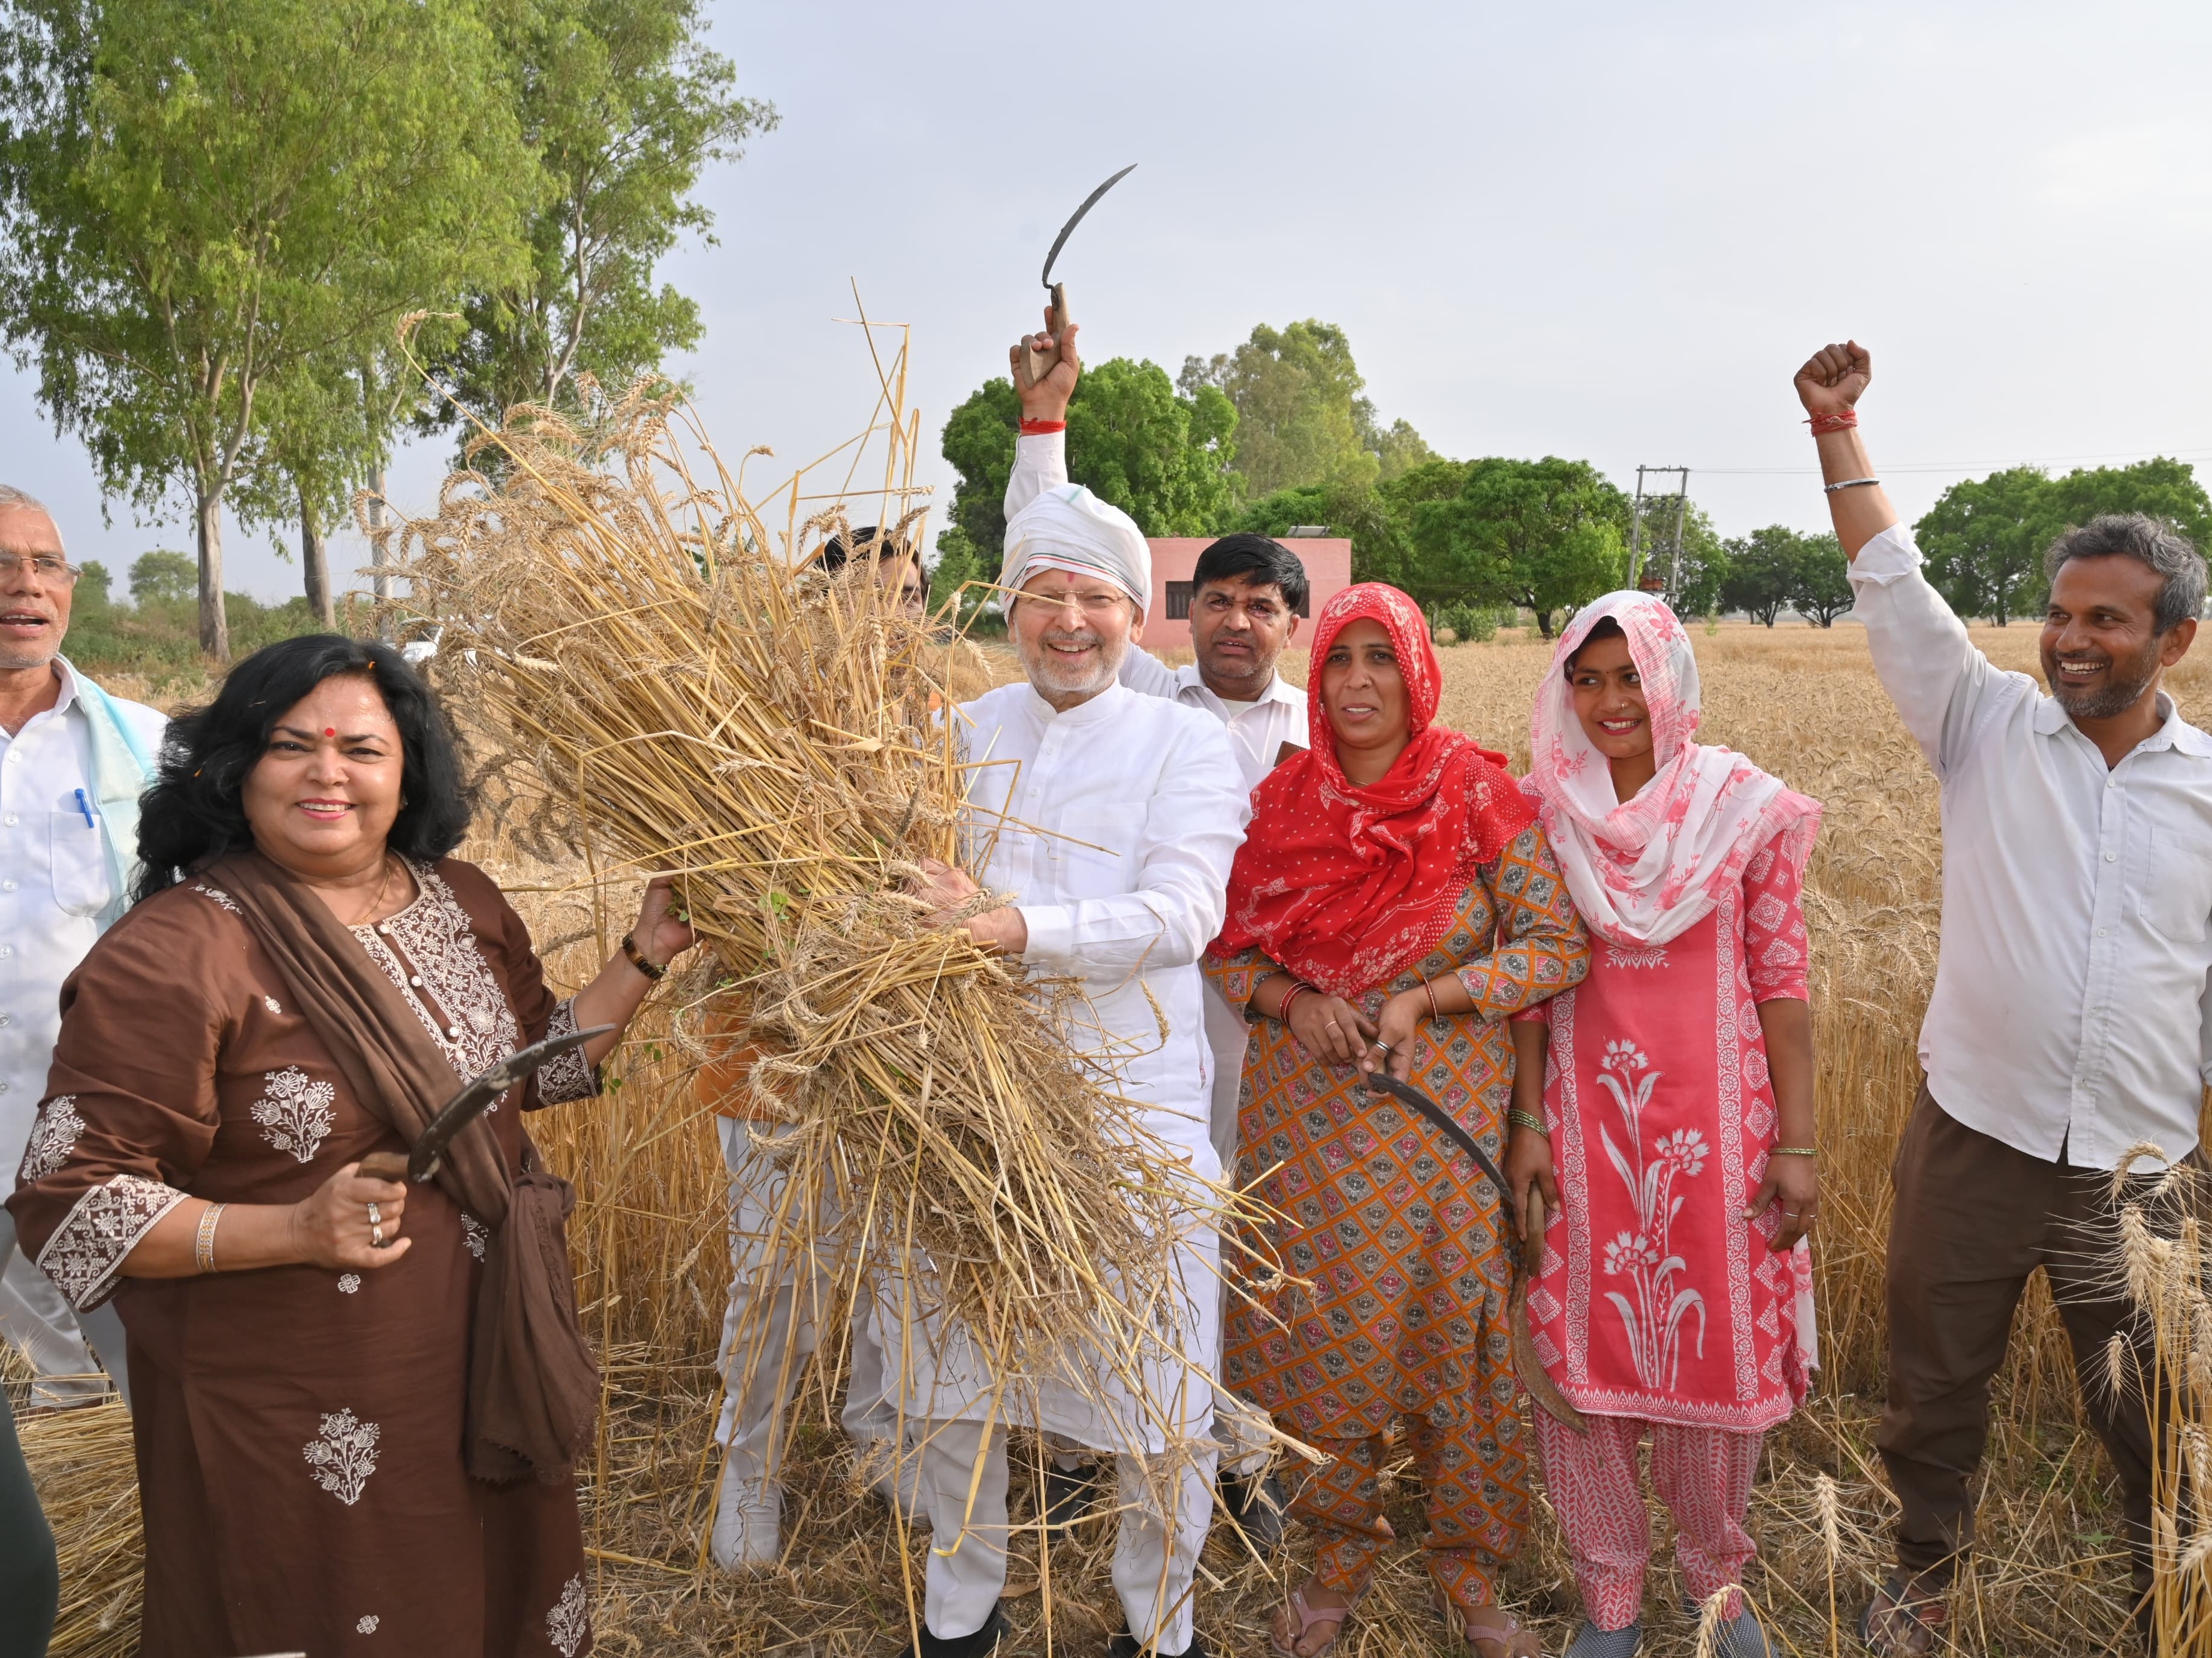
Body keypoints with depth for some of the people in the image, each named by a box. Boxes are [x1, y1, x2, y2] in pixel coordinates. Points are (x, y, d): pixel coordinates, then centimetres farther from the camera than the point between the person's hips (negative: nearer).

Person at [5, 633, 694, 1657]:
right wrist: (294, 1230, -29)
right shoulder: (174, 953, -18)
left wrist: (643, 960, 4)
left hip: (487, 1370, 6)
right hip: (294, 1421, -6)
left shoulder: (462, 902, 2)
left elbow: (541, 1065, 16)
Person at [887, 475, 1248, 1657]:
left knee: (1165, 1402, 4)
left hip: (1135, 1106, -3)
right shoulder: (961, 734, 10)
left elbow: (1182, 912, -15)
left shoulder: (1183, 742, 0)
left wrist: (1010, 927, -27)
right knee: (950, 1380, 14)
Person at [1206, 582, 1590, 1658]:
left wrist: (1425, 999, -17)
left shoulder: (1480, 797, -6)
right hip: (1304, 1117, 2)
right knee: (1318, 1332, 10)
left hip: (1442, 1116, -2)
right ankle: (1340, 1550, 32)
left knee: (1451, 1329, 8)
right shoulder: (1282, 801, 1)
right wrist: (1293, 1001, -13)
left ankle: (1470, 1565, 29)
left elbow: (1558, 945, -8)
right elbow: (1225, 941, 7)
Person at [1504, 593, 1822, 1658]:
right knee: (1582, 1347, 6)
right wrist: (1527, 1123, -2)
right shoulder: (1541, 811, 1)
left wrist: (1797, 1144, -3)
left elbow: (1780, 980, -1)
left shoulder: (1744, 809, -2)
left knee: (1721, 1348, 9)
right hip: (1585, 1117, 1)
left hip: (1715, 1118, 0)